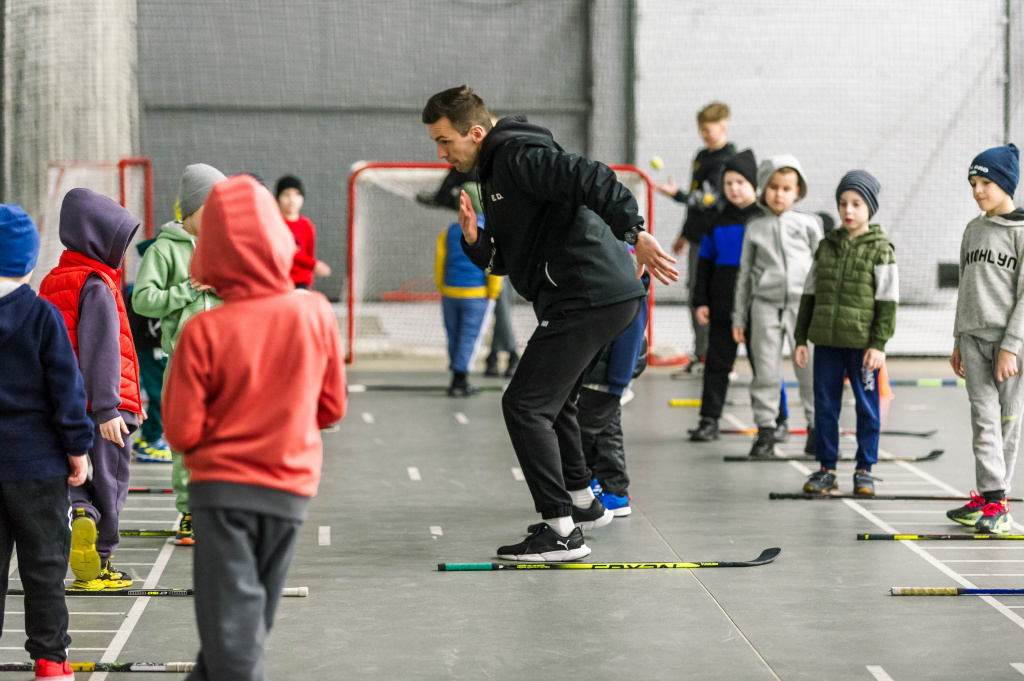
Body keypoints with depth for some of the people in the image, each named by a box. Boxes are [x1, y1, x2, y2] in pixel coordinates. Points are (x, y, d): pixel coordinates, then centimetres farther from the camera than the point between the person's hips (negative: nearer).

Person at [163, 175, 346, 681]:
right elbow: (332, 407, 4)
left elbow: (182, 432, -13)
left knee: (230, 623, -1)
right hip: (291, 487, 4)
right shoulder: (316, 315, -7)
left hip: (221, 485, -3)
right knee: (250, 618, 19)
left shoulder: (203, 332, -16)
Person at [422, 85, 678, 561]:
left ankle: (562, 531, -8)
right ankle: (582, 502, 41)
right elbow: (505, 261, 22)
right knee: (552, 400, 26)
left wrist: (635, 234, -34)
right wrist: (475, 241, 1)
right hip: (608, 296, 11)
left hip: (589, 298, -11)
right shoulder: (494, 171, 20)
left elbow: (590, 178, -26)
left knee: (525, 405, -9)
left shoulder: (518, 155, -12)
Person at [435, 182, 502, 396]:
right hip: (476, 295, -4)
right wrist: (492, 295, -2)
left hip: (450, 292, 4)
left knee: (454, 336, 12)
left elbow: (439, 264, 8)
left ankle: (461, 381, 18)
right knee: (470, 337, 0)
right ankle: (458, 383, -5)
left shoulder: (449, 233, 5)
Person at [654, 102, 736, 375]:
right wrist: (686, 234, 27)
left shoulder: (727, 160, -11)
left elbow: (712, 197, -21)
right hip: (698, 237, 9)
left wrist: (678, 194, -29)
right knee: (696, 295, 9)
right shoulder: (702, 157, 17)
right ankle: (702, 355, 18)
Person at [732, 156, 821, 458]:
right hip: (765, 305, 1)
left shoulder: (808, 224, 8)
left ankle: (816, 427, 9)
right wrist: (739, 317, 12)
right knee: (765, 371, 0)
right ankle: (765, 429, 8)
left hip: (803, 304, -1)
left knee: (810, 369, -2)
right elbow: (744, 274, 14)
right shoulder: (755, 228, 10)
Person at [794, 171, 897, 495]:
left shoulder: (880, 249, -3)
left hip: (862, 343, -4)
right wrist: (800, 338, 10)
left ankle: (864, 470, 14)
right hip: (826, 341, 4)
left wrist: (879, 343, -11)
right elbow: (810, 294, 14)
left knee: (867, 408, 4)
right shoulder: (826, 246, 9)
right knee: (824, 406, 7)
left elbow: (888, 300, -5)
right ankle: (826, 470, 16)